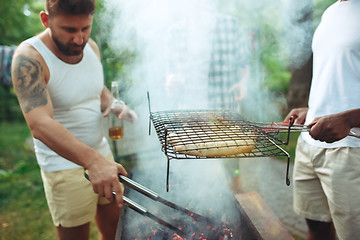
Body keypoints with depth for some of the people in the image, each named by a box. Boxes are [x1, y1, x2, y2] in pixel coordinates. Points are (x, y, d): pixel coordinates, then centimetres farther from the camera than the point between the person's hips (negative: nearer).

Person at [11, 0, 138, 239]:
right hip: (65, 164, -6)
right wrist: (93, 160, -47)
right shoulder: (29, 58, -20)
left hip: (102, 155, 6)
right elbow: (40, 124, -33)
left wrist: (112, 104, -7)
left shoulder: (91, 47, 0)